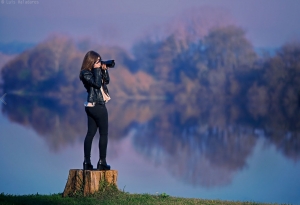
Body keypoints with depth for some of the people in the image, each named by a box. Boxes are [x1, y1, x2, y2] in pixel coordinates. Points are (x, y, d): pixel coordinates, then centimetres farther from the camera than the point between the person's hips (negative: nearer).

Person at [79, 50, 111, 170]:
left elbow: (106, 81, 17)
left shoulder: (95, 71, 12)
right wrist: (97, 69, -16)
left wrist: (104, 70, 3)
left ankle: (87, 162, 8)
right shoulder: (85, 73, -12)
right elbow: (97, 83, -24)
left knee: (90, 133, 7)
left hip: (92, 106, 9)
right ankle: (102, 162, 0)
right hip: (97, 106, -9)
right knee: (104, 133, -2)